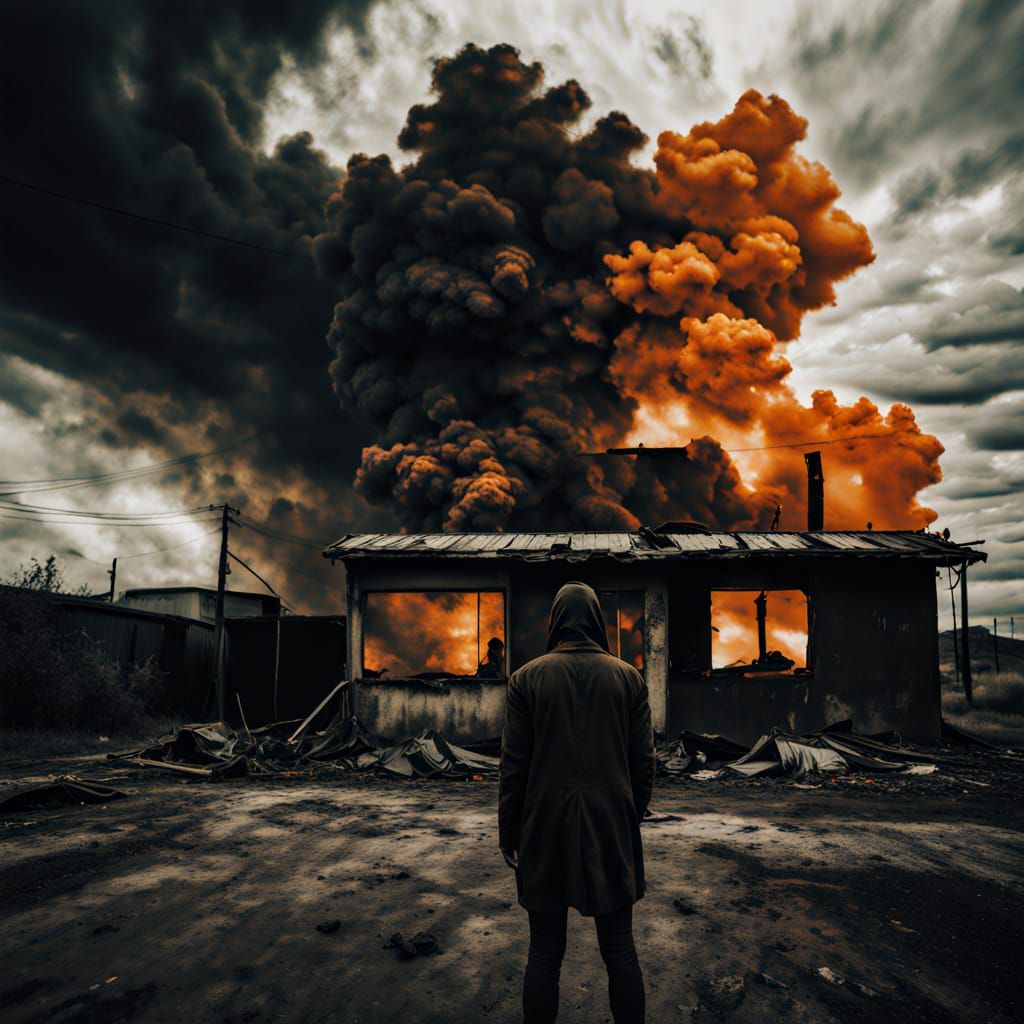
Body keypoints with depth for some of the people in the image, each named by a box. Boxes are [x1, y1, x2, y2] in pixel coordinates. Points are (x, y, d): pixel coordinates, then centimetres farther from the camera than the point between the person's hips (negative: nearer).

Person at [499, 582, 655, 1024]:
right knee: (620, 949, 12)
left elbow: (513, 764, -4)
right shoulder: (628, 677, 0)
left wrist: (508, 833, 5)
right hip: (612, 829, 1)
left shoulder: (527, 678, -4)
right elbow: (643, 761, 2)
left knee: (544, 952, 9)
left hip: (546, 830, -1)